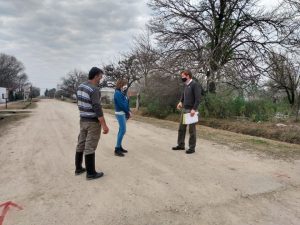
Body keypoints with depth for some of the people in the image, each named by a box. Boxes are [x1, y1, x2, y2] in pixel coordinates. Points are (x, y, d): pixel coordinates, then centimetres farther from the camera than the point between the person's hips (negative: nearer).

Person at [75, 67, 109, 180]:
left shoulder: (81, 86, 7)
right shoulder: (94, 89, -19)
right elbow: (97, 108, -25)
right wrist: (104, 125, -23)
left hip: (83, 120, 8)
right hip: (93, 122, -8)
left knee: (81, 144, 15)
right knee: (90, 147, -3)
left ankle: (78, 168, 27)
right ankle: (91, 173, 7)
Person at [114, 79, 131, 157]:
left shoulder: (122, 93, 15)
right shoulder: (118, 93, -13)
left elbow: (126, 103, 13)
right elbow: (122, 104, -18)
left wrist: (129, 111, 0)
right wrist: (128, 112, -9)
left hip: (124, 113, 10)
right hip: (120, 113, -10)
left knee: (121, 130, 13)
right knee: (123, 130, -12)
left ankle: (119, 146, 21)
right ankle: (117, 149, -8)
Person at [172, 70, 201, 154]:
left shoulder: (194, 84, -12)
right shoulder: (186, 85, 12)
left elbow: (198, 98, -17)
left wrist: (194, 109, -24)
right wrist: (181, 101, 13)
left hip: (191, 110, -8)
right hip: (184, 109, 8)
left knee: (191, 130, 1)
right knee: (181, 128, 13)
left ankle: (192, 147, 12)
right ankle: (181, 145, 25)